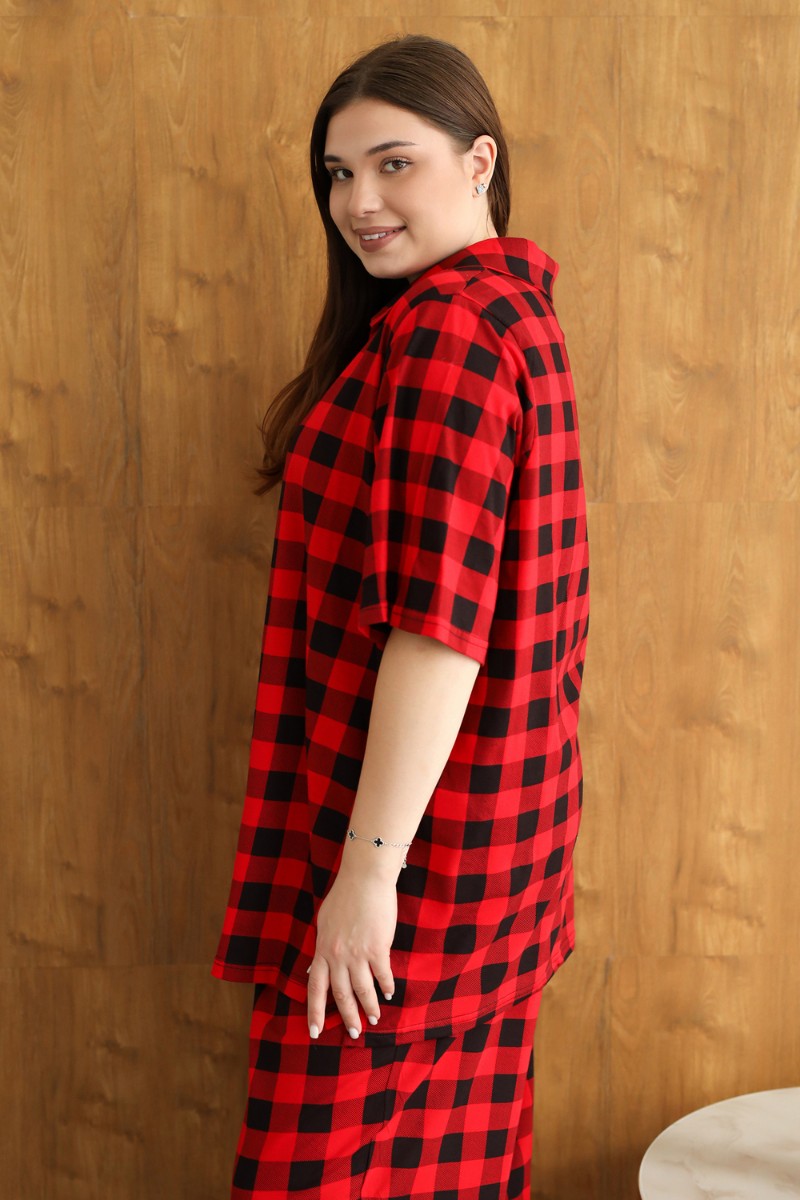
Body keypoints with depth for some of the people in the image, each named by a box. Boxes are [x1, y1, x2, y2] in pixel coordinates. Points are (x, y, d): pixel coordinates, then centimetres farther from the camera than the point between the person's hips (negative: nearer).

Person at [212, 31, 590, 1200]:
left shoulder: (444, 329, -18)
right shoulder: (517, 309, 13)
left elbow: (439, 622, -24)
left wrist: (369, 870, -22)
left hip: (404, 826, -10)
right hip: (499, 827, 10)